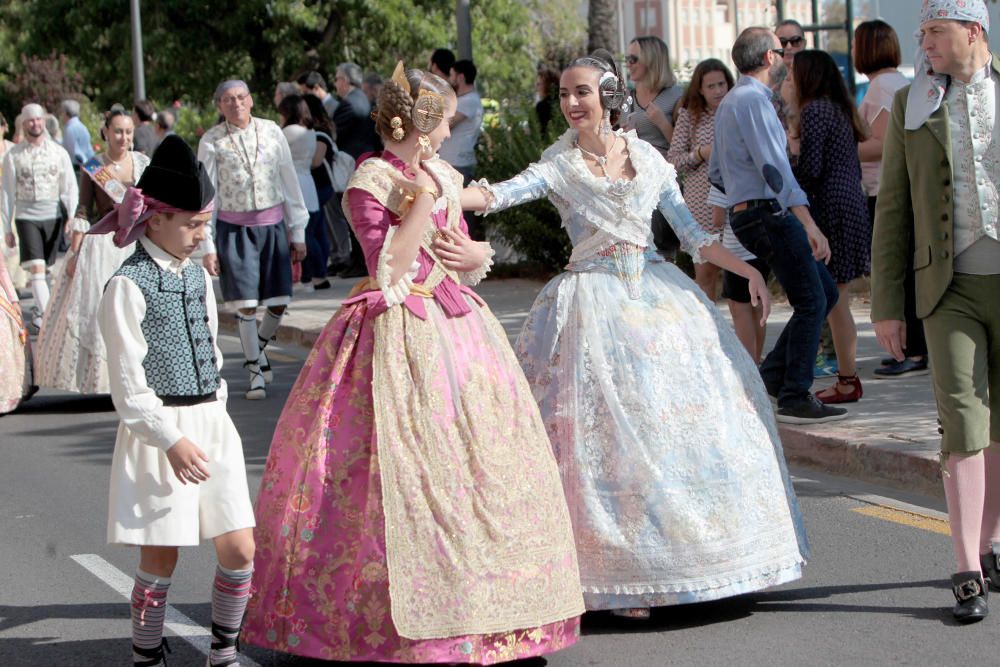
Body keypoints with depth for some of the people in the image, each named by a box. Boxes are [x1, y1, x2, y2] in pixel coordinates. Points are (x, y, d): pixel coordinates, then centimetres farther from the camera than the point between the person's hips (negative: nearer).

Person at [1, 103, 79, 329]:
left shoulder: (58, 152, 5)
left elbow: (70, 188, 6)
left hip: (53, 215, 1)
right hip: (27, 216, -1)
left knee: (45, 267, 8)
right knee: (36, 267, -12)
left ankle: (40, 312, 25)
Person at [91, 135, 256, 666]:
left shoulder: (197, 276, 11)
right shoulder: (129, 285, -10)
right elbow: (128, 381, -14)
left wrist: (214, 416, 16)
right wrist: (170, 439, -18)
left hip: (211, 423, 6)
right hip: (158, 431, -6)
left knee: (239, 550, 3)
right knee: (159, 561, 0)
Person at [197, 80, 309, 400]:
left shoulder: (271, 131, 1)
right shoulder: (212, 142, -5)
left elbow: (290, 182, 7)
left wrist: (298, 232, 7)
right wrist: (207, 246, -5)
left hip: (272, 224, 2)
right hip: (234, 227, -2)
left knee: (279, 304, 2)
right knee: (246, 305, -3)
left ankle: (260, 346, 32)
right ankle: (254, 370, 14)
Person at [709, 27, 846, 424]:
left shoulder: (729, 103, 19)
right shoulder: (753, 99, -13)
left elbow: (716, 173, 24)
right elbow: (774, 167, -21)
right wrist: (809, 225, -25)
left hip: (745, 213, 10)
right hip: (769, 213, -10)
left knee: (825, 293, 13)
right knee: (810, 302, -8)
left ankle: (772, 375, 13)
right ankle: (795, 399, -7)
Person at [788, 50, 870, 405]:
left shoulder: (815, 110, -11)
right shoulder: (840, 109, 17)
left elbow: (810, 169, -18)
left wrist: (794, 148, 1)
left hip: (831, 210, -10)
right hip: (852, 204, 10)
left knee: (833, 301, -5)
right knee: (837, 299, 13)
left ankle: (848, 381, -4)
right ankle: (847, 376, 15)